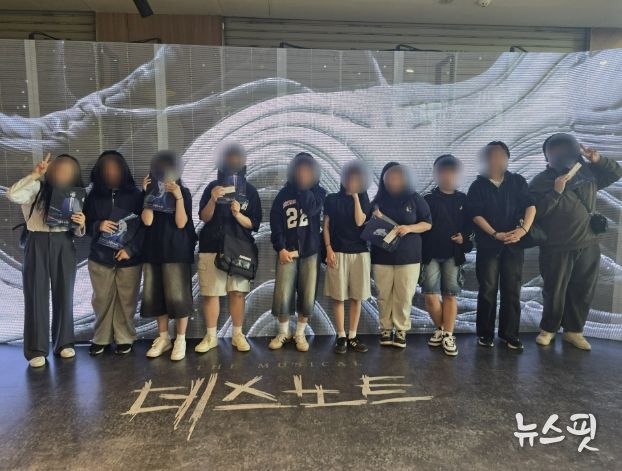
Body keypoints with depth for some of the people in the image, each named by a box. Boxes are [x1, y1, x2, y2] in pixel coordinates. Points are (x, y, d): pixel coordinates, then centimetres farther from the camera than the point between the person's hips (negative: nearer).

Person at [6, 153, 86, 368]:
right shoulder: (37, 188, -2)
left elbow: (77, 231, 8)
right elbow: (12, 195, -23)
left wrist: (81, 223, -15)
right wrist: (34, 175, -20)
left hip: (64, 245, 3)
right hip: (37, 244, -3)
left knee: (64, 294, 8)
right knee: (37, 295, 1)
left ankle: (64, 343, 21)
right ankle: (37, 349, 10)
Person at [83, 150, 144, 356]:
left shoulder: (135, 194, -5)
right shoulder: (94, 195, 0)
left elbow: (144, 225, -6)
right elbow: (85, 223, 5)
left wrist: (131, 249, -14)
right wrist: (98, 225, -17)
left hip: (129, 258, -2)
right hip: (100, 258, 2)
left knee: (126, 300, 6)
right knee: (102, 299, 10)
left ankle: (125, 338, 22)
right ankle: (101, 338, 27)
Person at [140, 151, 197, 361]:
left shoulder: (183, 192, -1)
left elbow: (181, 223, -11)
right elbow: (147, 221, -8)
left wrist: (178, 197, -19)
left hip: (177, 252, -4)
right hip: (153, 251, 4)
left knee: (177, 296, -3)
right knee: (155, 296, 8)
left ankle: (181, 340, 10)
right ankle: (163, 338, 22)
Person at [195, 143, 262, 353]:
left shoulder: (250, 190, 4)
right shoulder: (212, 187, 5)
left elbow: (254, 224, 0)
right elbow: (204, 218, -2)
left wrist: (237, 214, -17)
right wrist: (213, 200, -19)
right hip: (211, 248, 0)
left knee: (238, 292, 1)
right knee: (210, 293, 2)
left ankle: (237, 335, 15)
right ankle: (211, 337, 16)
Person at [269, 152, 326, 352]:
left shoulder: (319, 192, 4)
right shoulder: (283, 194, 4)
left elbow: (311, 208, -18)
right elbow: (275, 223, 1)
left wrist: (304, 188, -11)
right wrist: (280, 248, -9)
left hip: (310, 251, 0)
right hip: (287, 251, 0)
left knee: (307, 296, 2)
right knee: (283, 295, -3)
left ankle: (300, 334, 20)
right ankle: (283, 333, 18)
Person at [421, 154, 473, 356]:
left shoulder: (463, 200, 8)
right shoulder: (428, 199, 1)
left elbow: (470, 225, 12)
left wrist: (464, 238, -8)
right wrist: (421, 250, -6)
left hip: (453, 255, 2)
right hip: (431, 254, -1)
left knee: (450, 295, 4)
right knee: (430, 295, -5)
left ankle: (448, 336, 13)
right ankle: (440, 328, 19)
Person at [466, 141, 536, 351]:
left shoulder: (518, 181, 7)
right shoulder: (478, 186, 2)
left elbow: (530, 206, -1)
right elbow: (476, 215, -6)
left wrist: (523, 229, -18)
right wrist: (496, 234, -16)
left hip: (513, 244, 2)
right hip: (488, 244, -2)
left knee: (512, 290, 5)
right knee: (487, 290, 2)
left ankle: (509, 333, 15)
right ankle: (485, 333, 13)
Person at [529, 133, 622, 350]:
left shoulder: (587, 171, 5)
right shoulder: (541, 181, -10)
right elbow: (535, 211, -18)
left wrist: (598, 160, -3)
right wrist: (556, 192, -26)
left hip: (587, 245, 5)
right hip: (556, 248, -5)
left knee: (583, 291, 12)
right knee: (554, 291, 5)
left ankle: (573, 330, 27)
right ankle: (548, 328, 24)